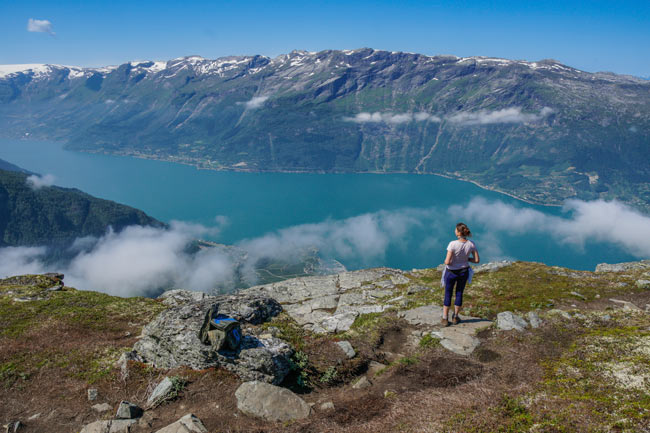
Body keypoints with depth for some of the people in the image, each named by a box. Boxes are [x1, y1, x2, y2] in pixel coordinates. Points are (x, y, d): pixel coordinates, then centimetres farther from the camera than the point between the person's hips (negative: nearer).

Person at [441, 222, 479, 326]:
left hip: (451, 272, -3)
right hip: (464, 272, 3)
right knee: (459, 294, 21)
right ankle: (455, 317, 32)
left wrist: (446, 261, -5)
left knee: (448, 294, 14)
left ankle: (445, 319, 21)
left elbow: (447, 262, -28)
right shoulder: (471, 244, -15)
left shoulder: (453, 244, -29)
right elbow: (476, 260, -7)